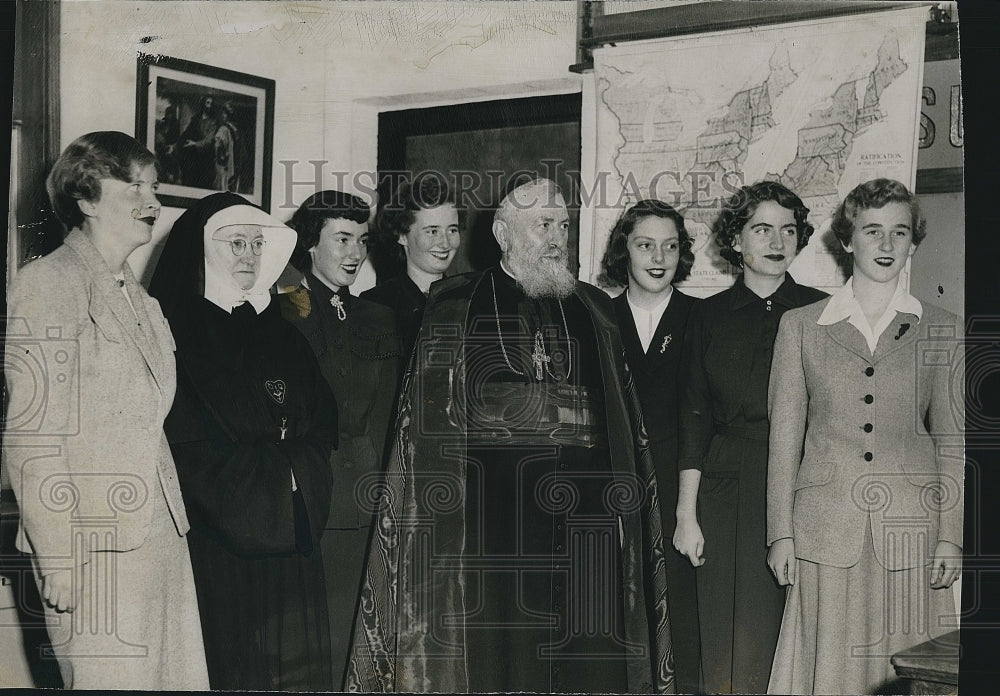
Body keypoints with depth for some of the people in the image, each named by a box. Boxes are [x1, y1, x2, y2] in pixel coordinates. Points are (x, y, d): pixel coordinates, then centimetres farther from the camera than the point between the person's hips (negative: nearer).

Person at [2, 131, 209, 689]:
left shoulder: (137, 297, 19)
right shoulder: (46, 286, -7)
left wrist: (172, 518, 12)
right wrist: (56, 555, -17)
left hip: (160, 533, 8)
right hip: (93, 545, -8)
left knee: (180, 677, 7)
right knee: (114, 682, -5)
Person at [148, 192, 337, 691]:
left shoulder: (278, 333, 17)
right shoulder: (175, 333, -2)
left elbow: (323, 424, 14)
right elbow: (189, 444, -10)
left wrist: (296, 468, -4)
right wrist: (272, 470, -8)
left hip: (288, 537, 5)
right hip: (214, 536, -5)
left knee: (293, 666, 3)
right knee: (226, 667, -5)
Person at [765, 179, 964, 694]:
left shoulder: (941, 332, 9)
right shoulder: (801, 327, 7)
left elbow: (951, 442, 8)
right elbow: (784, 436, 7)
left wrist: (950, 536, 0)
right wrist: (781, 533, 1)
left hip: (911, 534, 1)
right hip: (826, 530, 0)